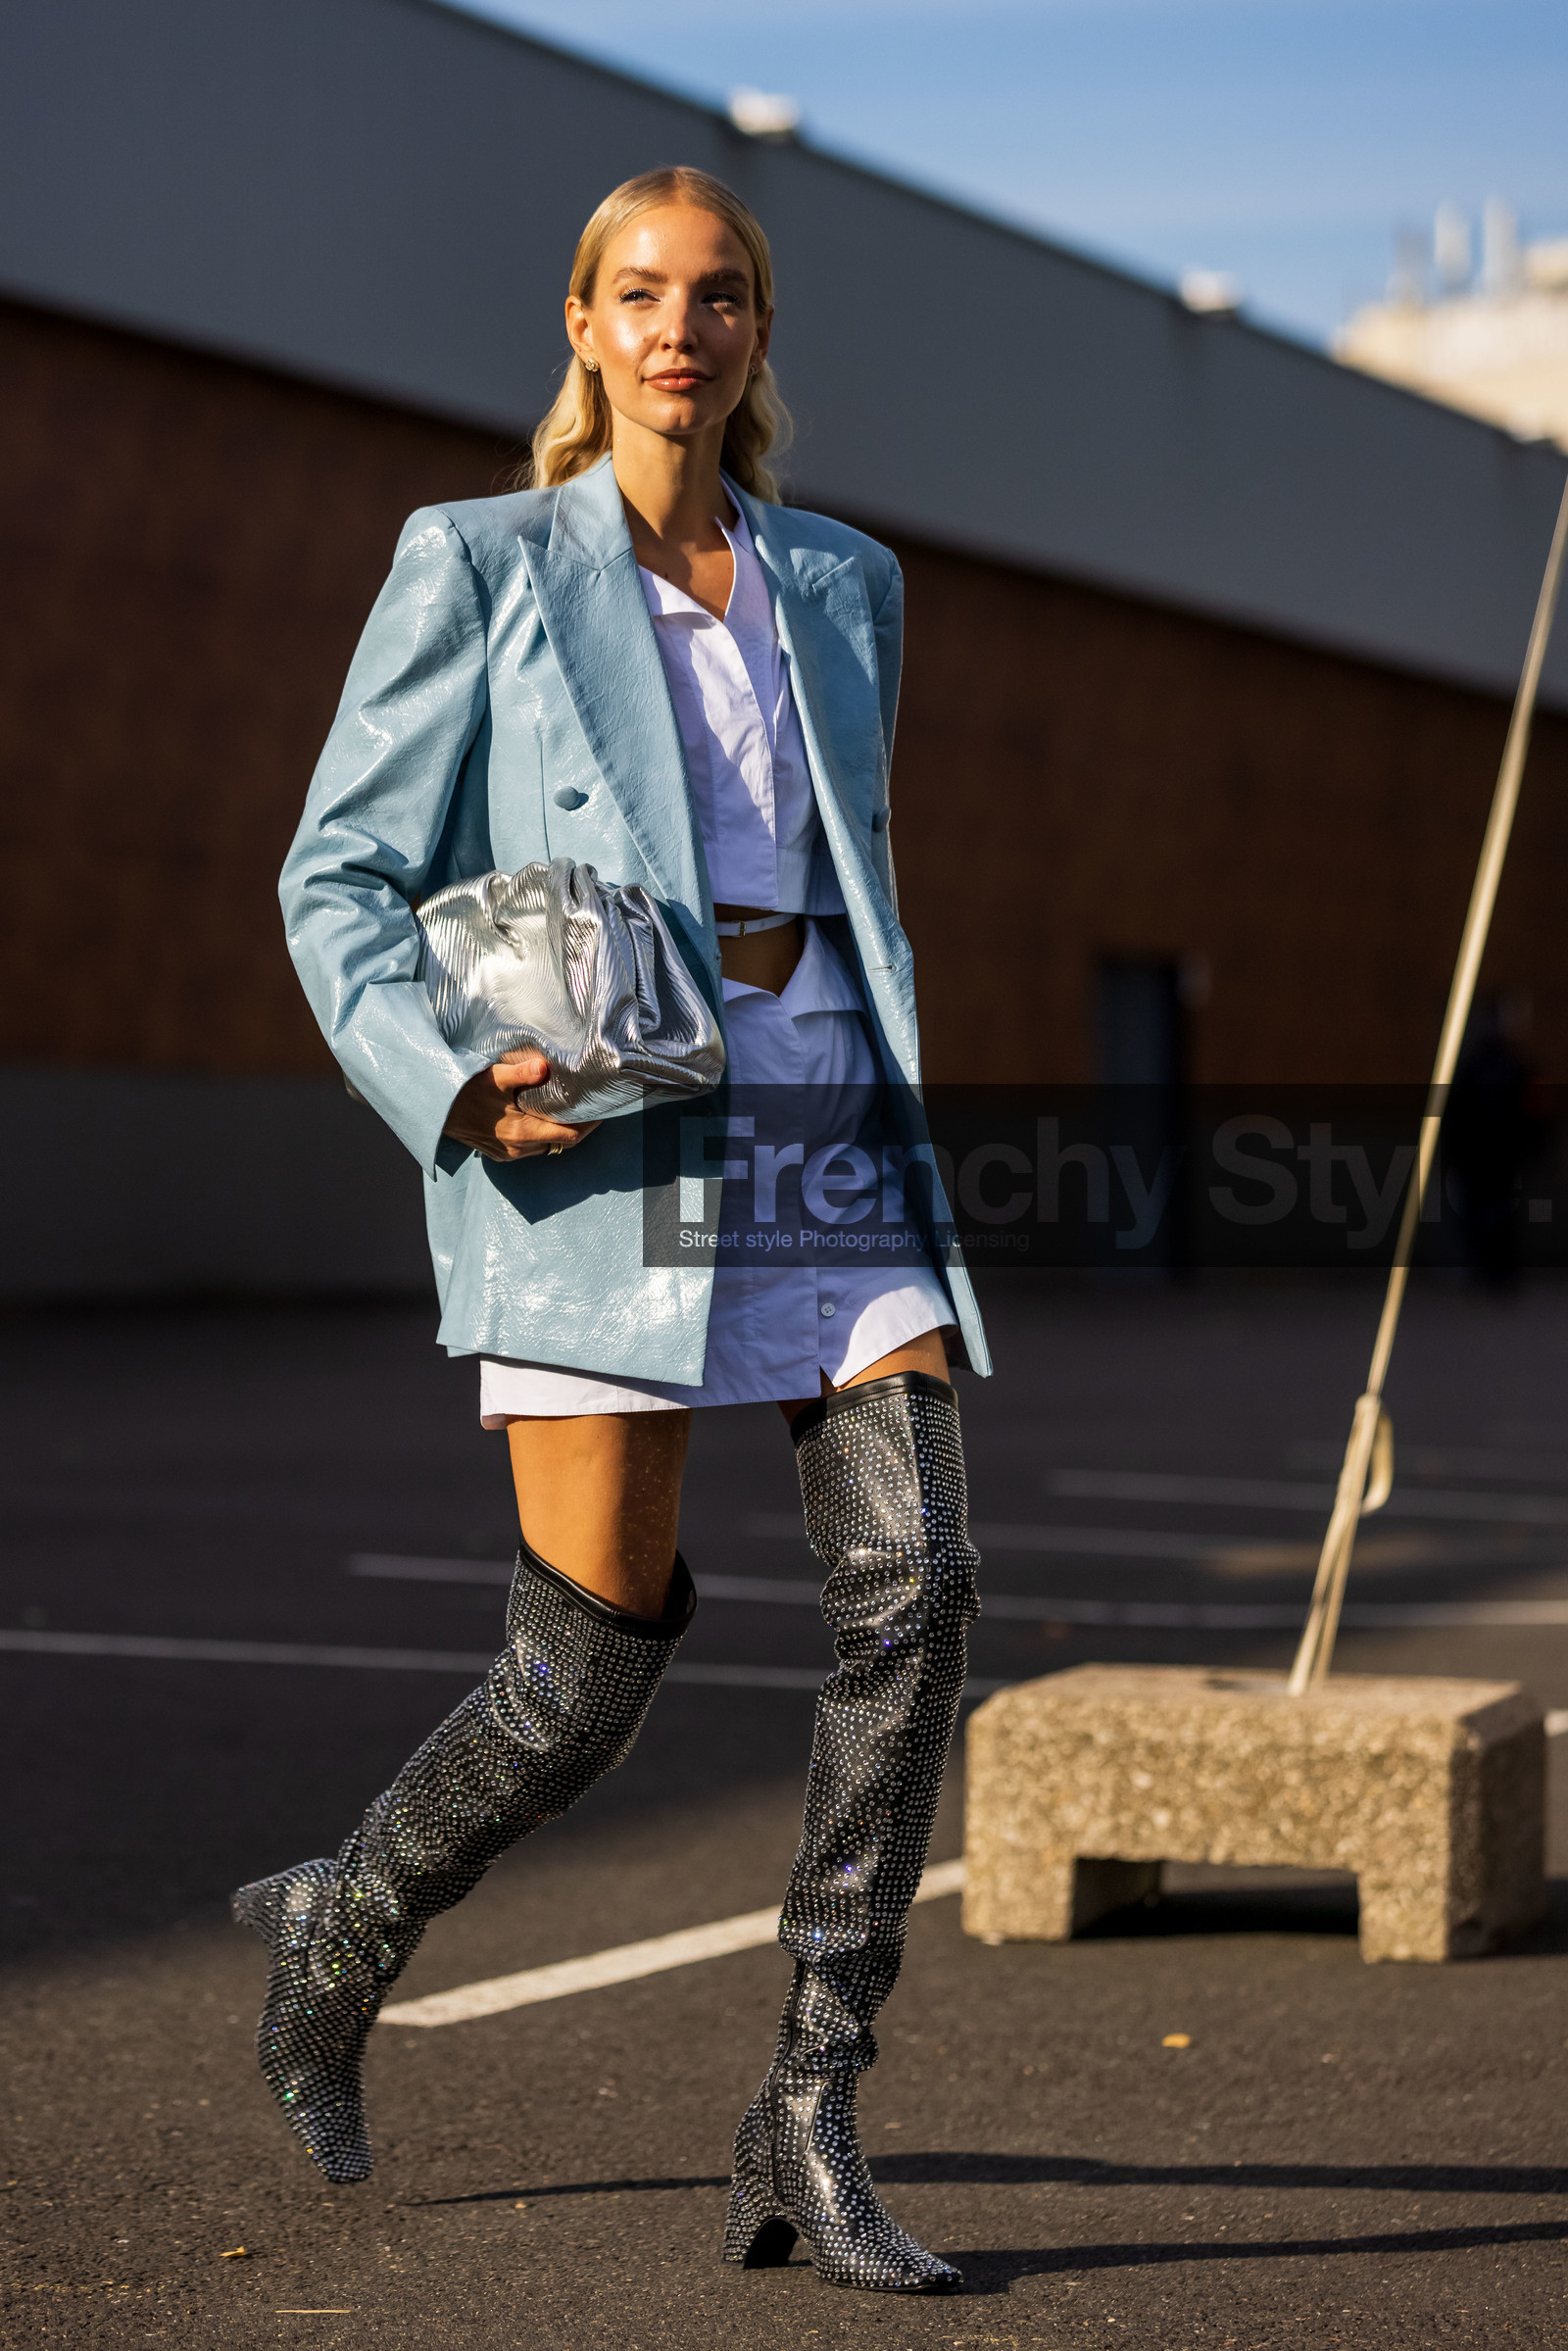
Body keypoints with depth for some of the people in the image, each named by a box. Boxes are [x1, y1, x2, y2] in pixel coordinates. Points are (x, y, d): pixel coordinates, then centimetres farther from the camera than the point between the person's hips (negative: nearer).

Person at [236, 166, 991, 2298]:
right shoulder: (479, 566, 5)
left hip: (826, 1102, 4)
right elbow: (342, 874, 3)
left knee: (916, 1580, -13)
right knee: (600, 1659, -7)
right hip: (599, 1121, -4)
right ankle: (344, 1926, 25)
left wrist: (894, 1118, 16)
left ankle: (810, 2124, -6)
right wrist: (442, 1080, -14)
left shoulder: (843, 585, 18)